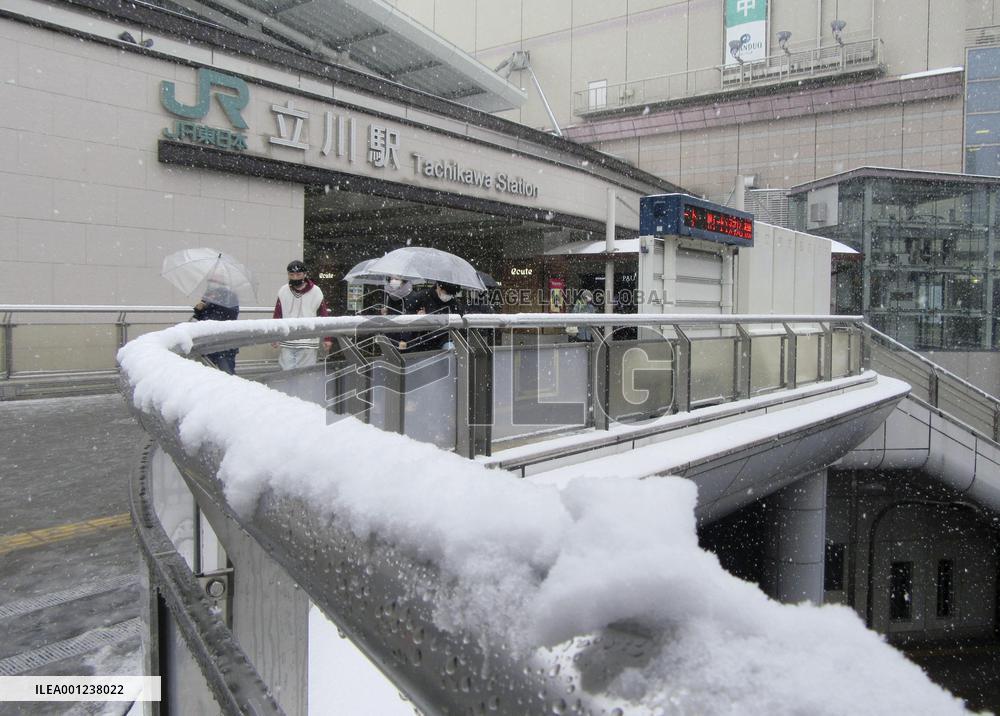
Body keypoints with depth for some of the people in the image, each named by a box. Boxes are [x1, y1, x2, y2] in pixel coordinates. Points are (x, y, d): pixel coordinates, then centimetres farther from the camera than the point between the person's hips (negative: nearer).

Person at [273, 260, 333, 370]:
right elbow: (277, 315, 8)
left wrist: (327, 338, -2)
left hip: (307, 344, -2)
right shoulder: (283, 291, 2)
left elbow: (325, 316, -1)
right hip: (287, 343, 2)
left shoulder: (316, 292, -4)